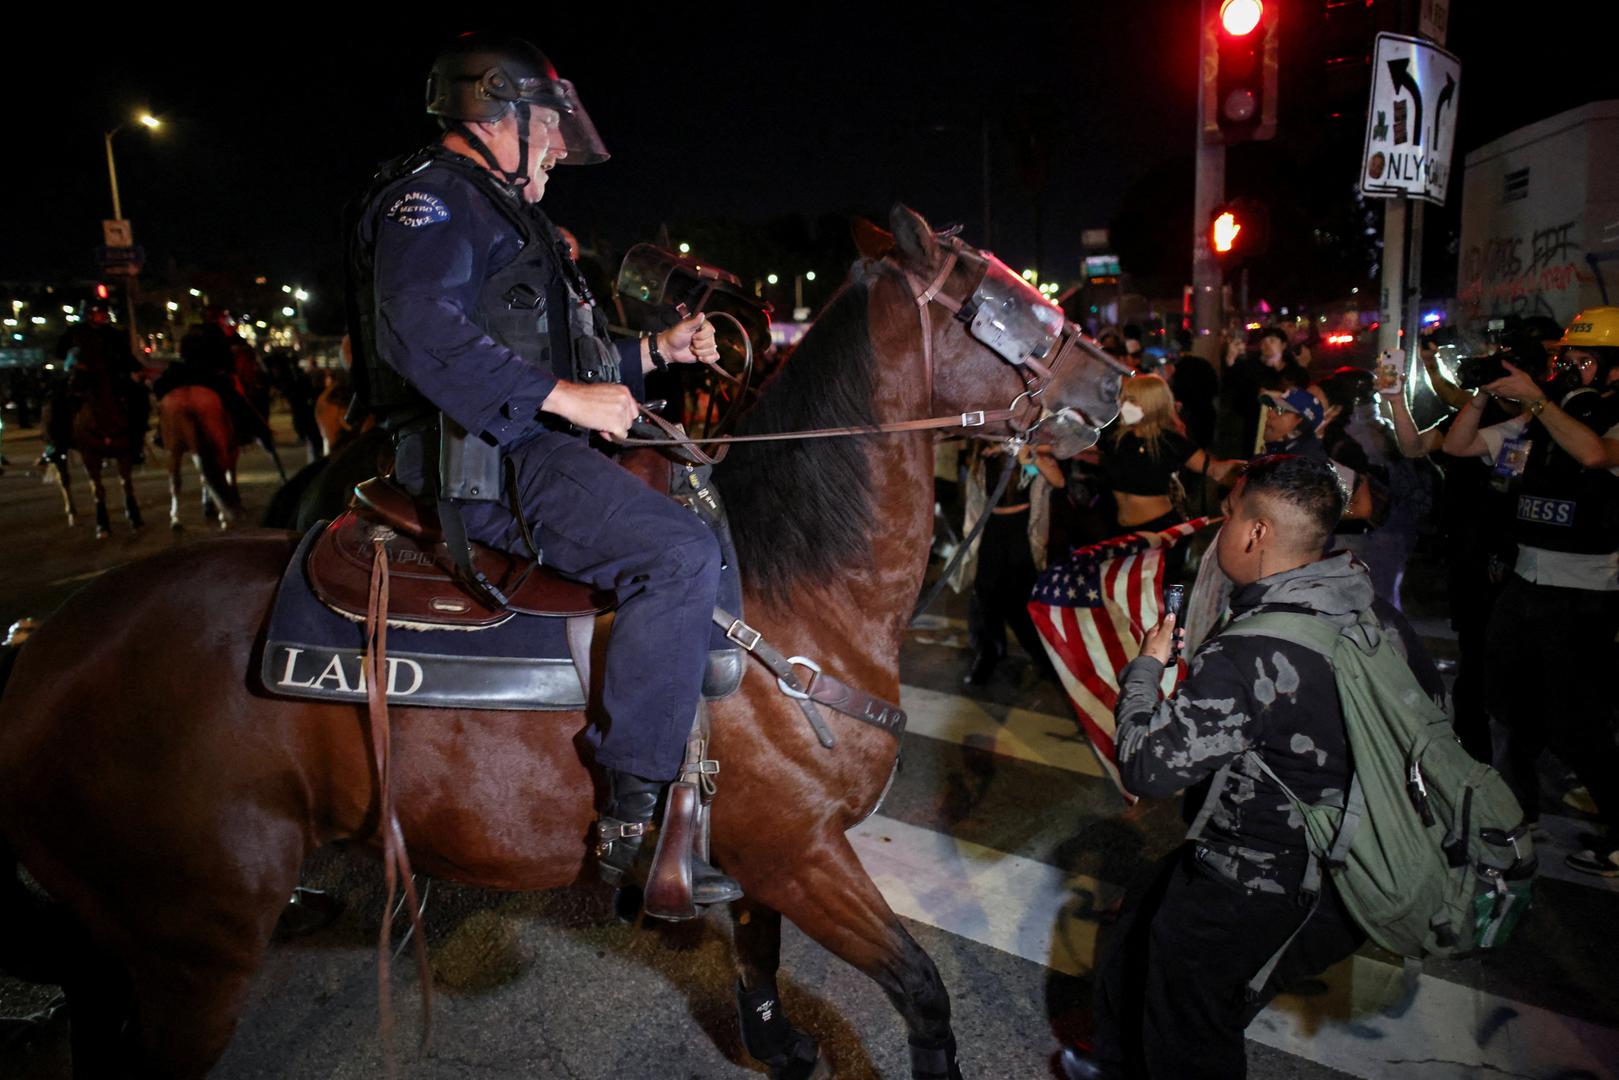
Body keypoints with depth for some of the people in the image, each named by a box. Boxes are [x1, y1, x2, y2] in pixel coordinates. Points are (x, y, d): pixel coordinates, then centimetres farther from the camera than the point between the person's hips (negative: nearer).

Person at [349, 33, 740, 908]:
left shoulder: (492, 210, 29)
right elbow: (423, 332, -23)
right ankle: (631, 822, -24)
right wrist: (566, 397, -25)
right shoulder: (432, 195, -4)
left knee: (698, 505, 16)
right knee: (682, 554, -28)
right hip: (486, 459, -11)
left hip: (513, 448, 11)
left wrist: (655, 351, 23)